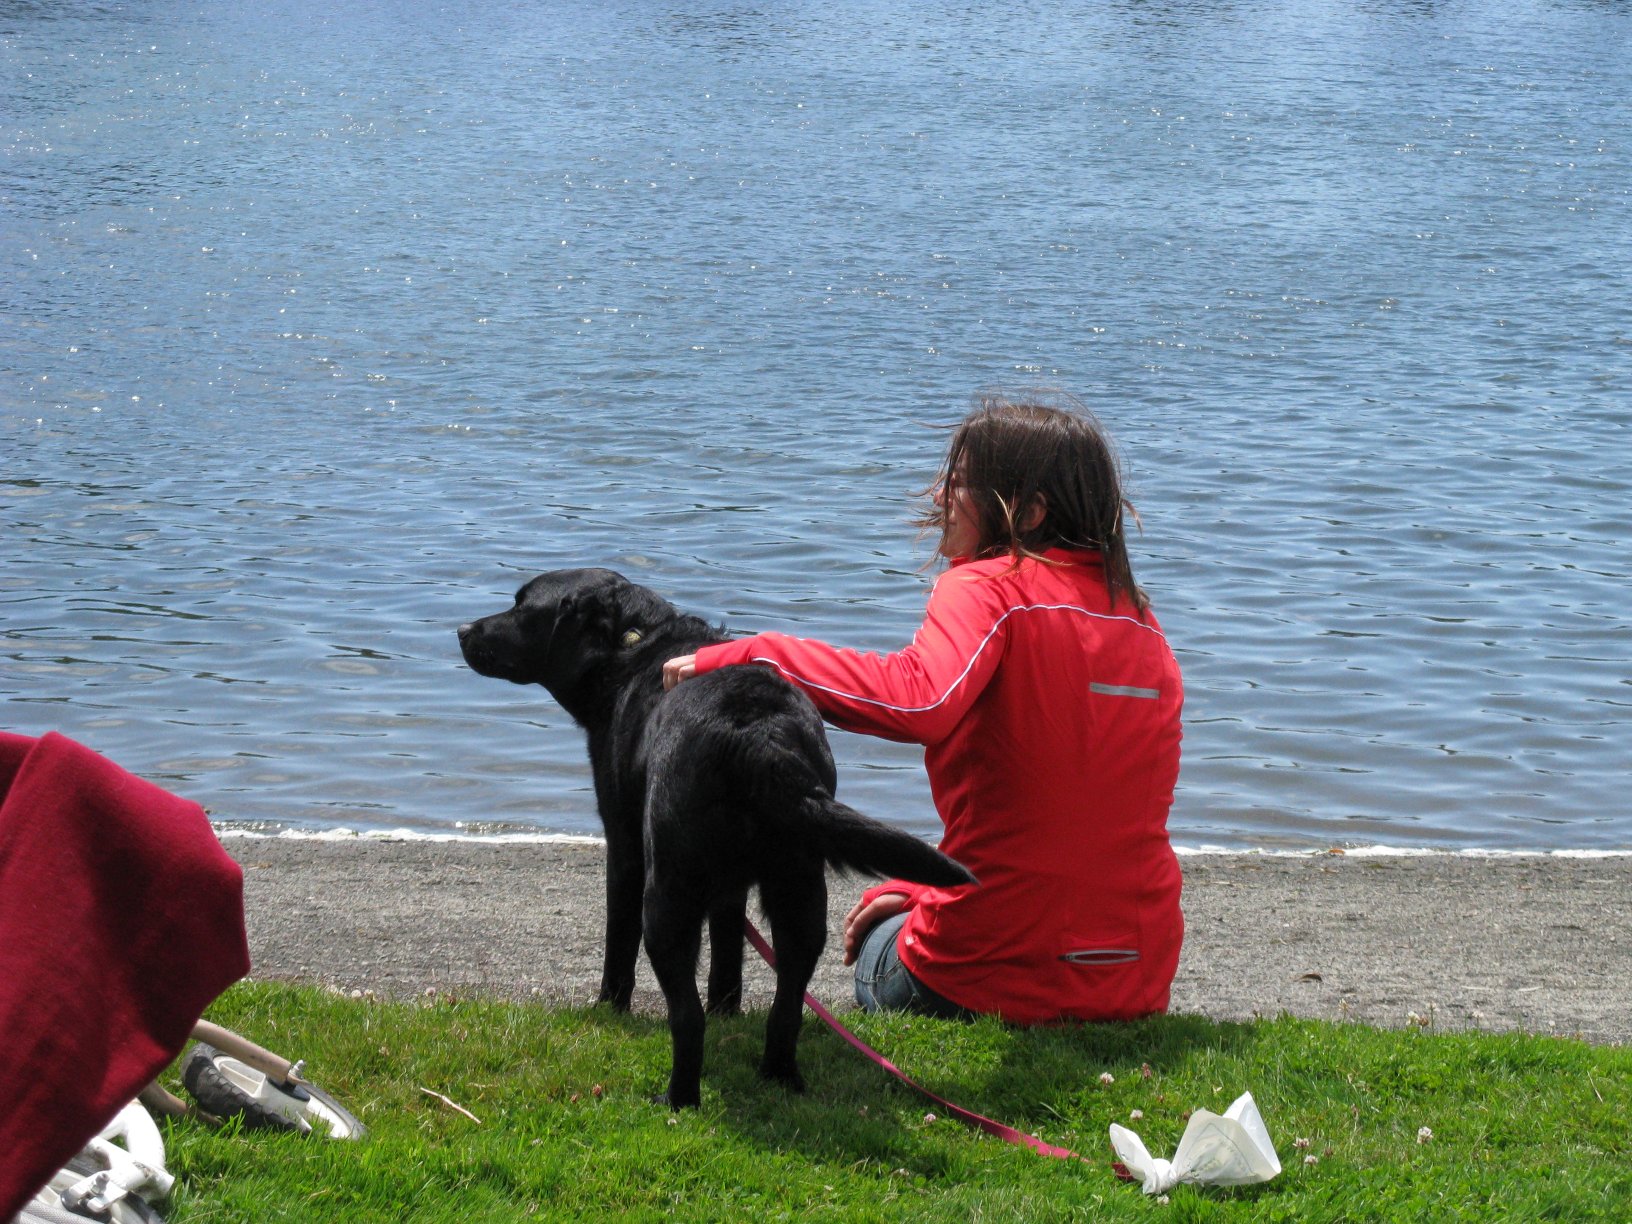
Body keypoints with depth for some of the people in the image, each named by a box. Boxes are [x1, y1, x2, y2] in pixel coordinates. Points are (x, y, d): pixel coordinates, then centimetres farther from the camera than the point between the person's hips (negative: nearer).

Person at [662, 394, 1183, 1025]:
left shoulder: (987, 588, -14)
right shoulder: (1141, 616, 8)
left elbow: (919, 700, -35)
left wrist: (749, 657, -27)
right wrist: (927, 891, 18)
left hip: (1010, 969, -5)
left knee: (879, 958, 31)